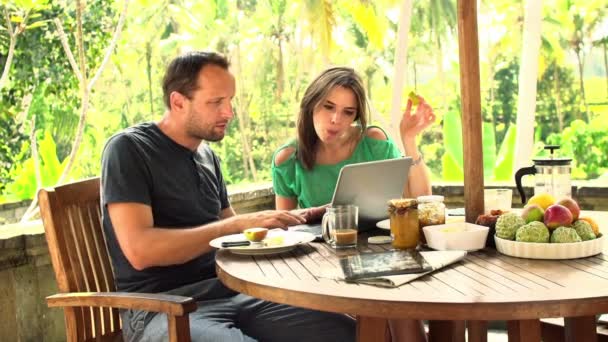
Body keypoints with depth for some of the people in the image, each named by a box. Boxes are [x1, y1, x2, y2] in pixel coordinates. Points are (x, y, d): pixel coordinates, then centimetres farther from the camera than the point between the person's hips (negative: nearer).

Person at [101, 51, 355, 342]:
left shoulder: (207, 155, 16)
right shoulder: (128, 149, -6)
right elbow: (140, 250, -18)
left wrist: (284, 221, 4)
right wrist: (237, 225, -19)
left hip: (229, 293, 7)